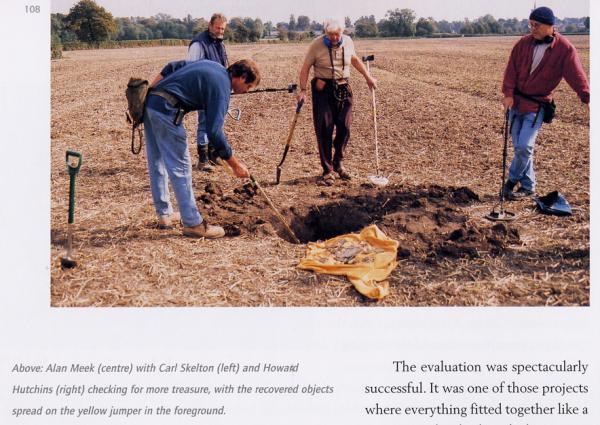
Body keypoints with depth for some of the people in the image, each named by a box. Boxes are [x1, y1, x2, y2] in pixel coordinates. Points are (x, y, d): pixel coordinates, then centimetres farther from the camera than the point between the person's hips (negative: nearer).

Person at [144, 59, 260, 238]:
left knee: (156, 163, 16)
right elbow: (214, 131, -15)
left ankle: (164, 214, 29)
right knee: (180, 166, -4)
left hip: (149, 102, 10)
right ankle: (192, 223, 2)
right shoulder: (221, 87, -9)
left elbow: (171, 67, 20)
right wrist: (235, 165, -9)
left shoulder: (211, 66, 17)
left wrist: (150, 93, 19)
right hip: (165, 110, -10)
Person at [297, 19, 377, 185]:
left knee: (345, 126, 2)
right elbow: (305, 68, -5)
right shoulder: (317, 45, -9)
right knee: (324, 129, -3)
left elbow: (355, 59, 21)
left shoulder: (348, 42, 3)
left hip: (343, 88, 4)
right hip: (323, 89, -3)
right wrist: (303, 89, -15)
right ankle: (327, 170, 5)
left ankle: (338, 162, 24)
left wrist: (368, 77, 23)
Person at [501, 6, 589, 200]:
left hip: (537, 105, -4)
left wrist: (587, 97, -29)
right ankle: (527, 186, 20)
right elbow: (512, 68, 1)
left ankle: (512, 180, 9)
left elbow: (577, 76, -16)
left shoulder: (564, 49, -10)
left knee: (524, 147, -13)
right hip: (515, 101, 4)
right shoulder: (524, 43, 1)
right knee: (519, 147, 7)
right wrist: (508, 93, -10)